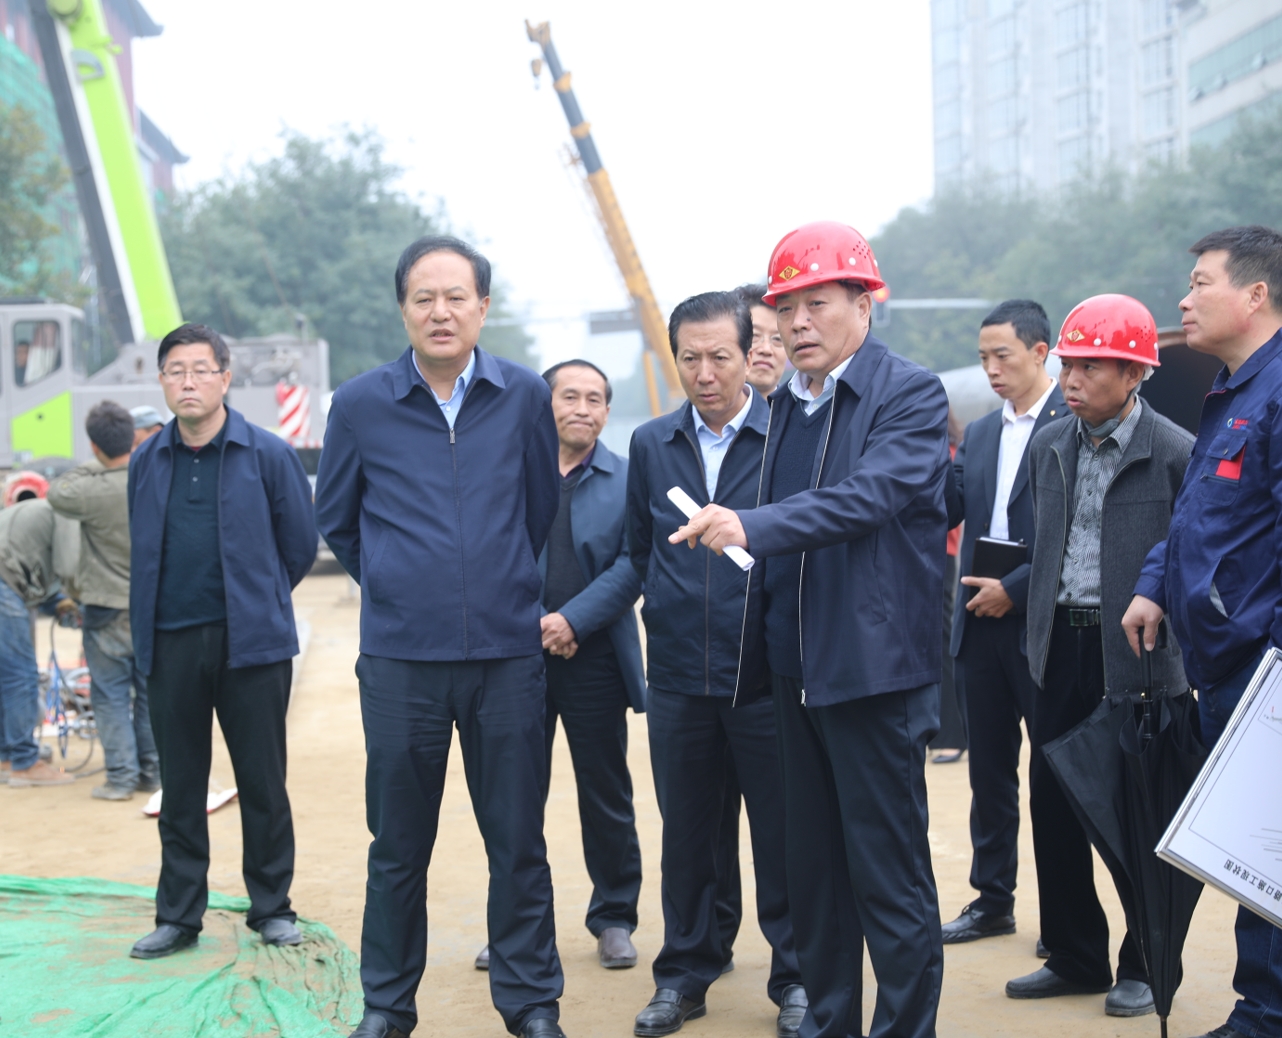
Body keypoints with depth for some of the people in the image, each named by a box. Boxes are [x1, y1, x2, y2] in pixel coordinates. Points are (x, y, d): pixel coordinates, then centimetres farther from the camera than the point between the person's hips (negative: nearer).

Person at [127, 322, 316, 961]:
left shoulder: (267, 455, -2)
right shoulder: (147, 463, 8)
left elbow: (301, 544, 6)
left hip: (250, 643, -3)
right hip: (170, 644, 3)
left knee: (262, 782, 4)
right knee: (181, 786, 9)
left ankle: (271, 908, 17)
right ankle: (178, 915, 18)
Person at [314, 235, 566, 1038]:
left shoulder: (524, 396, 1)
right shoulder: (361, 405, 0)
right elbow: (336, 519, 14)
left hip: (509, 651, 0)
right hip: (400, 658, 0)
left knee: (518, 841, 6)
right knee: (399, 845, 9)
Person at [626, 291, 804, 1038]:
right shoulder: (651, 445, 8)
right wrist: (669, 616, 11)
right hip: (679, 675, 4)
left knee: (782, 832, 4)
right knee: (687, 833, 12)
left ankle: (796, 977, 18)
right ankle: (685, 974, 24)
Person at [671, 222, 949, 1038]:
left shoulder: (912, 394, -8)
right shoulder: (787, 405, 13)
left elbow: (869, 495, -24)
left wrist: (752, 526, -34)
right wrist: (756, 656, 13)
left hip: (876, 671, -7)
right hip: (798, 673, 7)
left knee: (891, 877, -2)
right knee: (815, 870, 15)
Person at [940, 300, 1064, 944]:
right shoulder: (978, 435, 15)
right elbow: (941, 510, 6)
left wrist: (1014, 589, -16)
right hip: (981, 625, 7)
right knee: (990, 770, 12)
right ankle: (993, 901, 22)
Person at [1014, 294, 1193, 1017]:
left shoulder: (1175, 452, -10)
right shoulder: (1048, 446, 9)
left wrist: (1157, 623, -10)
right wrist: (1039, 634, 12)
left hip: (1138, 658, -5)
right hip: (1062, 651, 6)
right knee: (1054, 806, 9)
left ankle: (1143, 968, 19)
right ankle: (1076, 957, 23)